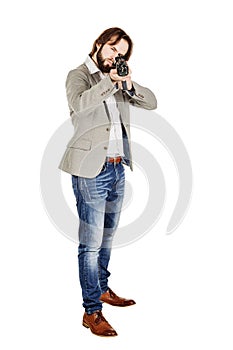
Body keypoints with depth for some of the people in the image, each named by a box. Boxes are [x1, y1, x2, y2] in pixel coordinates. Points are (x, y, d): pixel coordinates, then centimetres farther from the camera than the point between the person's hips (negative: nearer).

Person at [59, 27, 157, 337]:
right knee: (91, 243, -3)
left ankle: (103, 290, 36)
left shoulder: (118, 80, 16)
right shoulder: (79, 75, -3)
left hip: (117, 169, 7)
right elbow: (80, 104, -25)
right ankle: (92, 312, 6)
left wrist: (129, 84, -8)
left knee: (106, 238, 19)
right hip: (91, 171, -7)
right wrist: (110, 82, -30)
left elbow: (151, 102, 7)